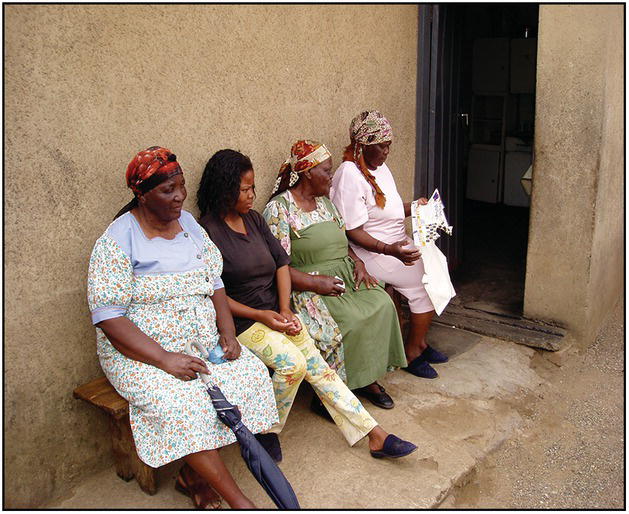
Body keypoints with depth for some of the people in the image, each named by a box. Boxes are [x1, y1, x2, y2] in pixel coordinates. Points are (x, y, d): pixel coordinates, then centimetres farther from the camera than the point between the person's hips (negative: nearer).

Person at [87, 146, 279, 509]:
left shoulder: (188, 223, 8)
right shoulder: (118, 241, -12)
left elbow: (214, 282, 9)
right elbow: (108, 317, -18)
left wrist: (228, 332, -7)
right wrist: (165, 359, -25)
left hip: (204, 342, 6)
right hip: (141, 352, -6)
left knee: (252, 373, -17)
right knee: (181, 403, -32)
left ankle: (193, 474, -2)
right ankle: (239, 502, -16)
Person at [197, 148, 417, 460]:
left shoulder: (253, 219, 11)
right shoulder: (209, 232, -11)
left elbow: (281, 262, 9)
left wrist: (284, 309, -5)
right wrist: (260, 316, -16)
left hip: (274, 312, 6)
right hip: (241, 321, -6)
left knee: (318, 367, -4)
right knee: (293, 363, -25)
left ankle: (375, 435, -2)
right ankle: (266, 432, -1)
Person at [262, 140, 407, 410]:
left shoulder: (324, 202, 17)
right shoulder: (278, 209, -8)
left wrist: (358, 262, 2)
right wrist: (314, 282, -23)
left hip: (344, 275, 7)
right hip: (308, 285, -7)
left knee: (382, 304, -15)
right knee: (349, 321, -28)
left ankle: (368, 379, -1)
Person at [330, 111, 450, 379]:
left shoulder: (379, 167, 11)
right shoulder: (349, 176, -19)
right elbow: (353, 232, -23)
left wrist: (414, 207, 3)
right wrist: (391, 250, -33)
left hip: (397, 244, 9)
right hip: (371, 254, -9)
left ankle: (419, 341, 10)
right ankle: (413, 352, 5)